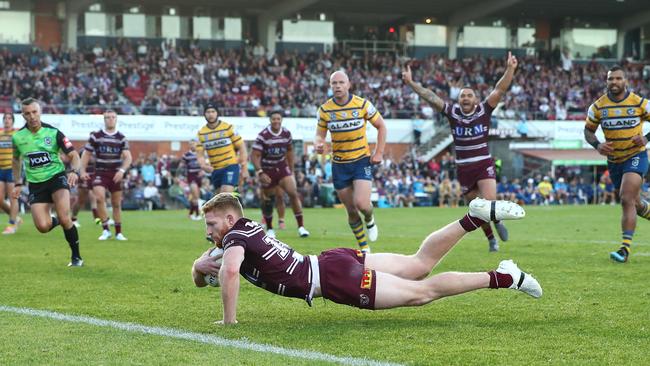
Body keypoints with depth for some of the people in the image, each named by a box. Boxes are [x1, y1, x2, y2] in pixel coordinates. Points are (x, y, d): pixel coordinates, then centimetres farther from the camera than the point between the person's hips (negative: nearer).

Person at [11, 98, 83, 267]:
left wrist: (75, 172, -28)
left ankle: (76, 257, -5)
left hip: (57, 177, -3)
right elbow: (16, 160, 19)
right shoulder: (18, 137, -1)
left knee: (64, 219, -24)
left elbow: (73, 155, -8)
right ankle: (55, 220, 25)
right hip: (35, 184, 3)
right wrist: (18, 183, 16)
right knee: (43, 226, -13)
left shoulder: (53, 132, -9)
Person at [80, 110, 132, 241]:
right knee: (99, 197, -24)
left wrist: (122, 170, -21)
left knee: (117, 204, 7)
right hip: (100, 172, -2)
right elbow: (87, 155, 7)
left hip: (116, 174, 2)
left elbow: (128, 157, -5)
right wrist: (83, 171, -3)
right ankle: (105, 230, -15)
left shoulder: (121, 138, 3)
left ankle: (118, 232, 21)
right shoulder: (95, 136, 0)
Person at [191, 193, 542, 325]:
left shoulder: (235, 237, -11)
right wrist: (201, 265, 6)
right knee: (421, 263, 15)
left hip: (335, 280, -8)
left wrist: (229, 320, -23)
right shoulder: (248, 227, 13)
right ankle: (476, 215, 8)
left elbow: (229, 271, -34)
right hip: (336, 259, 8)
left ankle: (502, 277, -4)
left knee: (422, 292, -4)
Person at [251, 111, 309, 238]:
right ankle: (269, 229, 27)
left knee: (293, 193, -16)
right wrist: (260, 173, -25)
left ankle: (301, 226, -13)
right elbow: (254, 156, -15)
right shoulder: (263, 135, -15)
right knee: (267, 201, 4)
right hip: (267, 171, -2)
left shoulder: (286, 133, -3)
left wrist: (291, 169, 15)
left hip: (282, 168, 2)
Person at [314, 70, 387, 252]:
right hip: (339, 165, 2)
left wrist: (379, 152, -3)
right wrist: (318, 144, -20)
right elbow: (320, 135, 4)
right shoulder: (325, 109, -3)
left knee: (361, 204, -20)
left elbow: (381, 126, 4)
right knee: (351, 211, 5)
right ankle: (364, 247, 21)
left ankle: (370, 220, 16)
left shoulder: (362, 104, -7)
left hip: (362, 160, -2)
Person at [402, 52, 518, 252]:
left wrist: (510, 70, -27)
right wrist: (411, 83, -11)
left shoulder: (484, 110, -5)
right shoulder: (452, 112, -1)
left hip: (484, 165, -2)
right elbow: (430, 97, -4)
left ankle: (497, 220, 15)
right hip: (464, 169, 2)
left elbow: (500, 90, -14)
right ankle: (491, 239, 29)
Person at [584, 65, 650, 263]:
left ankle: (625, 248, -22)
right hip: (613, 160, 4)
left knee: (627, 200, -20)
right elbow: (588, 130, 7)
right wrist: (597, 145, -13)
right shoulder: (598, 106, -2)